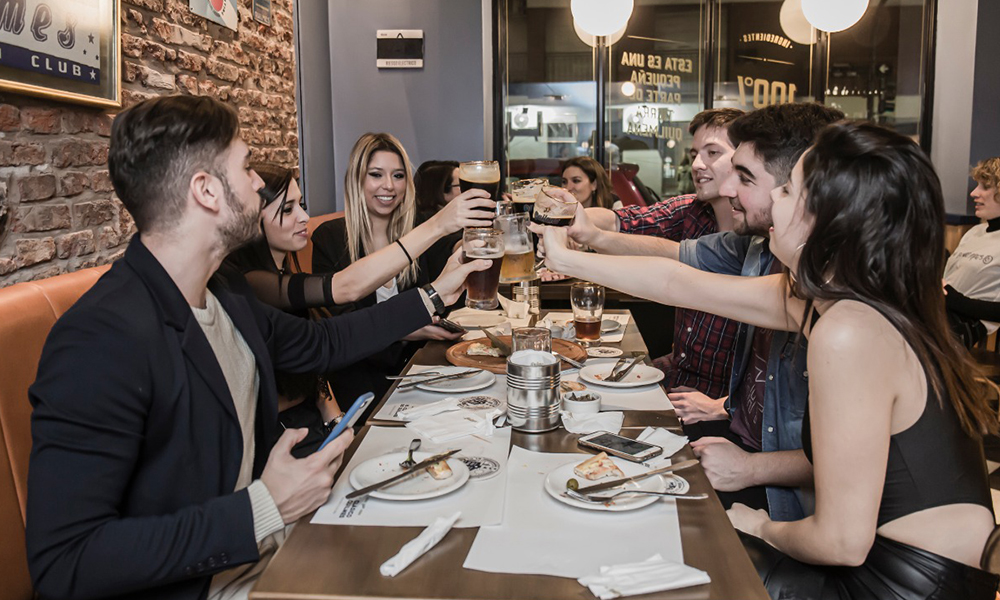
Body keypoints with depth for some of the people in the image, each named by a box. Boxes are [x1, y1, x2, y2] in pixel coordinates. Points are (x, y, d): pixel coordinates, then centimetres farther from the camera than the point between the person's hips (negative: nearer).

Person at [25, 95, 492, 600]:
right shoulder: (101, 339, -25)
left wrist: (434, 296, 22)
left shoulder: (225, 298, 2)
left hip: (269, 545, 8)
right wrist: (265, 508, -25)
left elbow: (322, 344, 20)